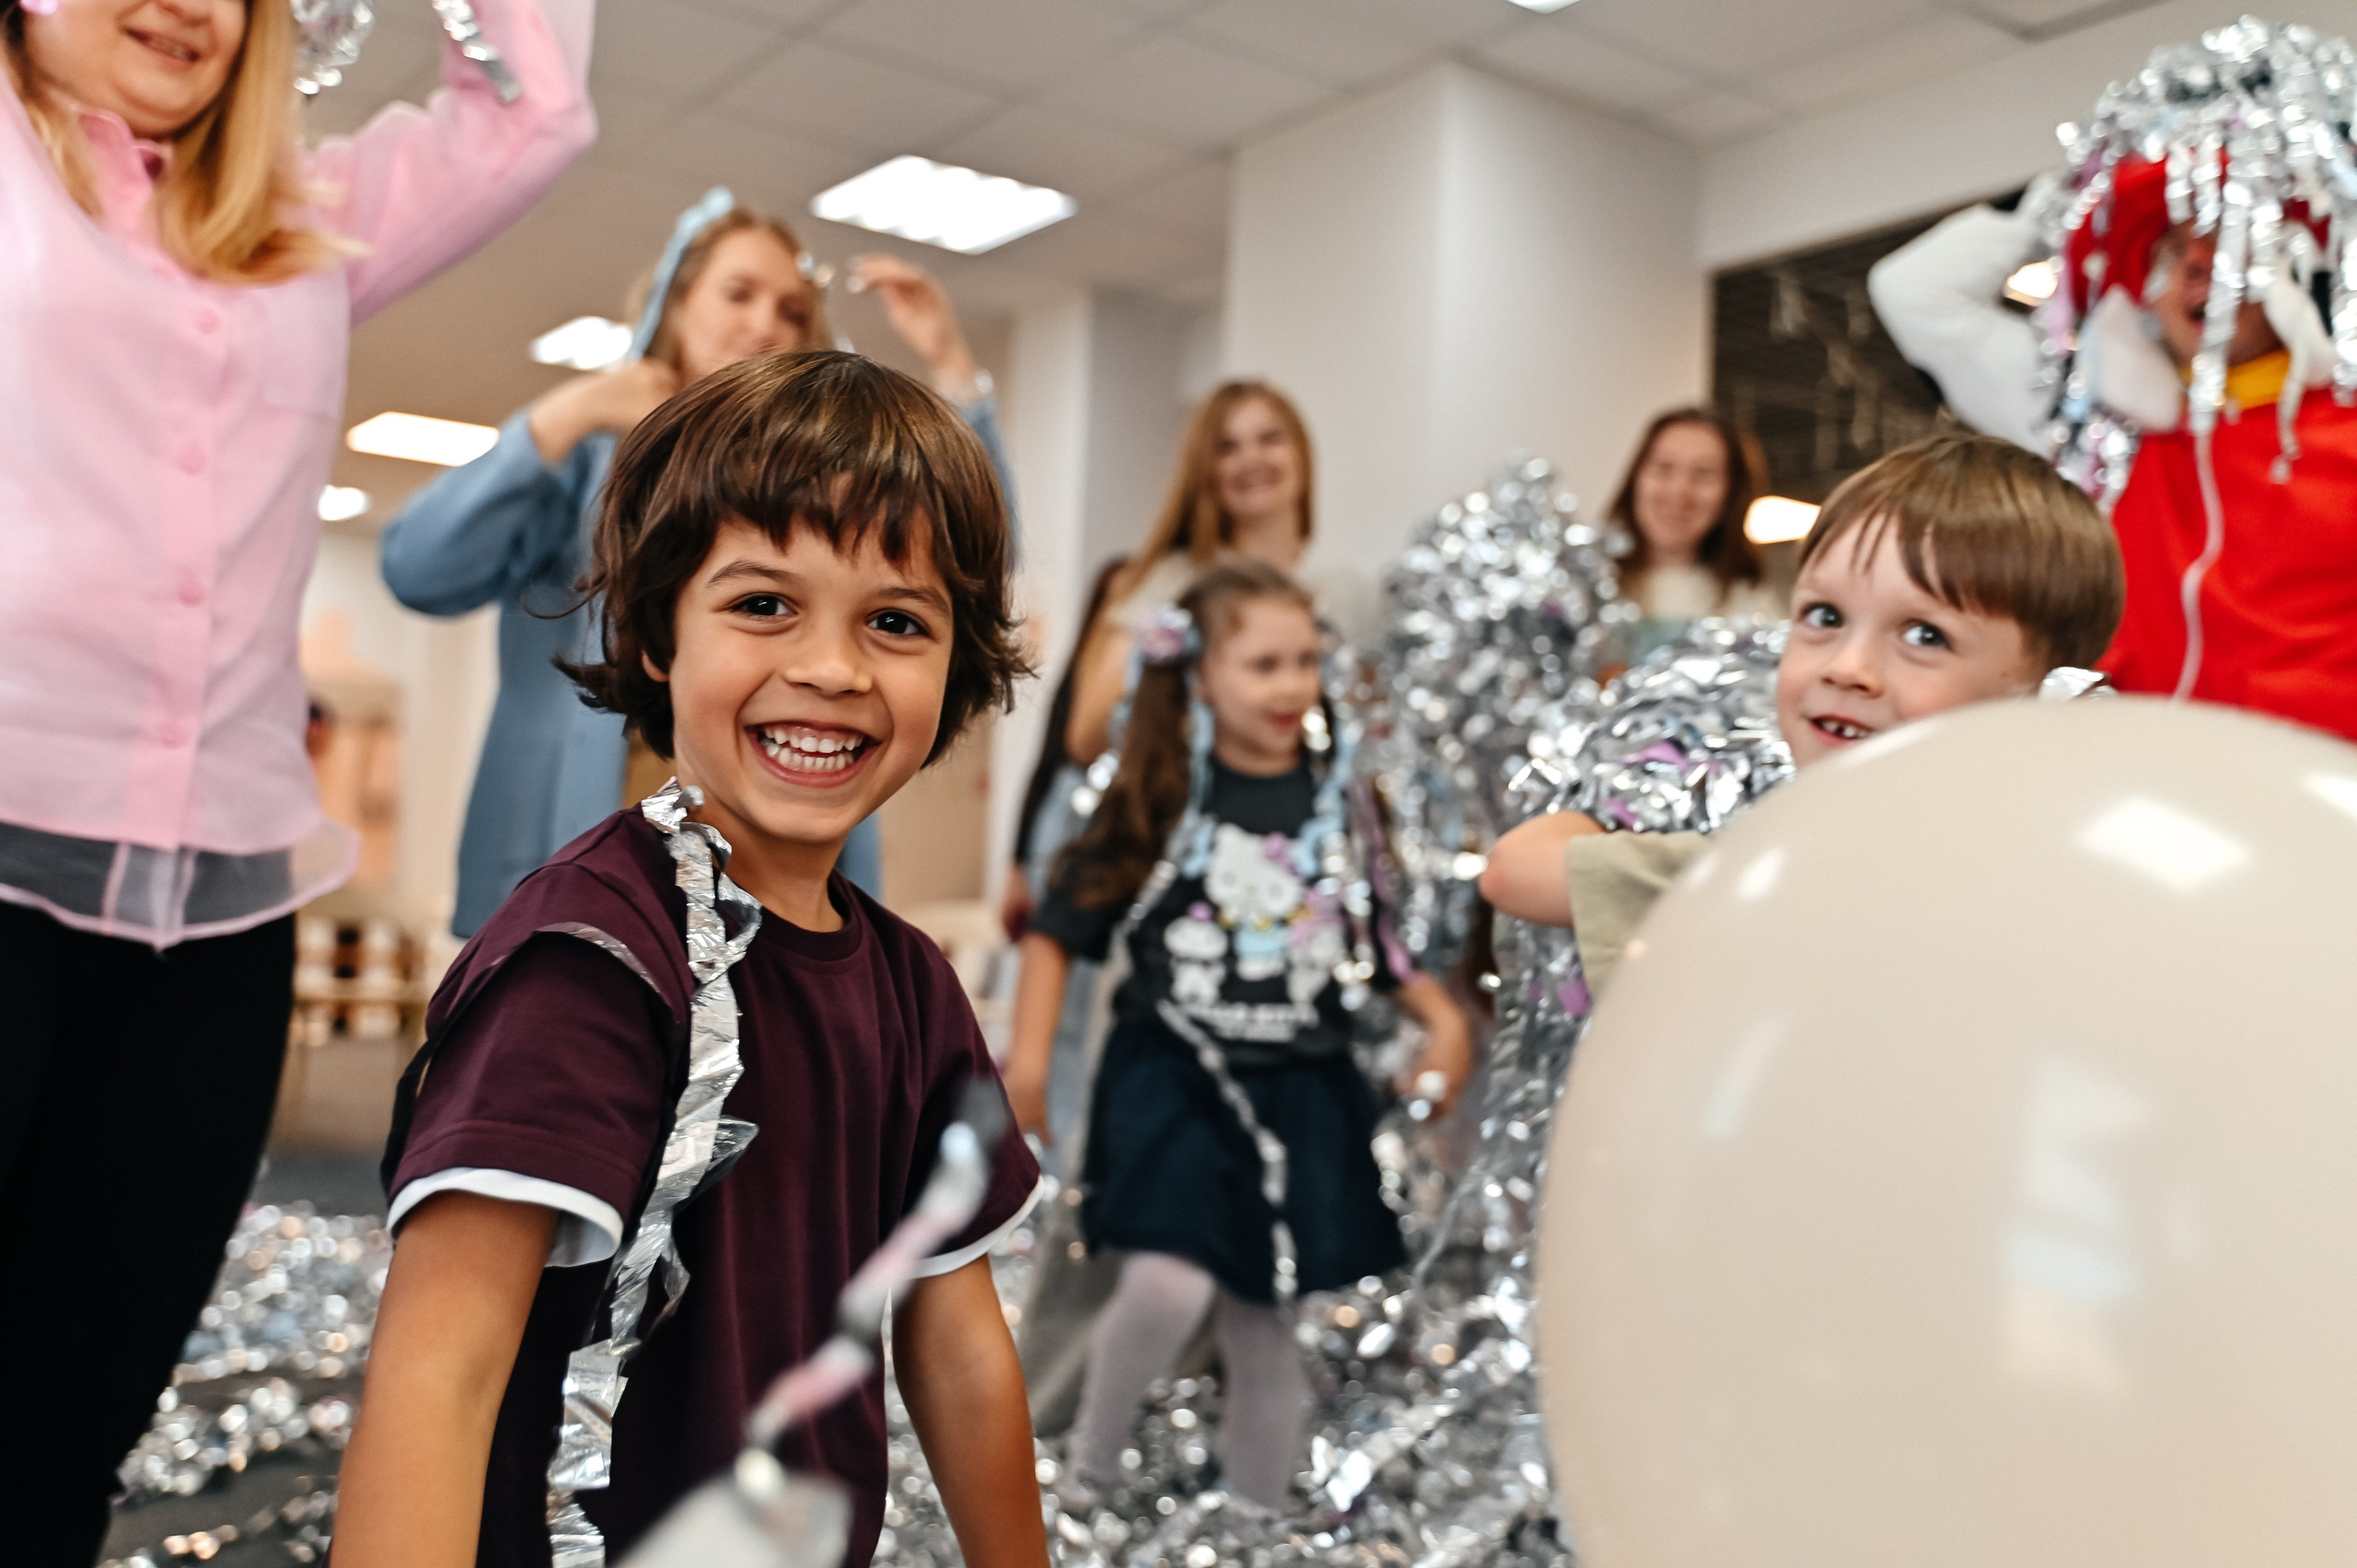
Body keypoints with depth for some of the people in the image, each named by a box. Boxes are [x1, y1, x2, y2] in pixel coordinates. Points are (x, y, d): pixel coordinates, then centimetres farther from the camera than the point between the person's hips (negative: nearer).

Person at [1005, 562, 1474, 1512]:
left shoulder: (1339, 801, 7)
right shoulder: (1160, 802, -3)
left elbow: (1379, 942, 16)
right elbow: (1059, 929, 1)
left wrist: (1443, 1018, 1)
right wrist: (1029, 1053, -8)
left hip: (1299, 1093, 3)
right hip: (1174, 1075, -3)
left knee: (1262, 1330, 10)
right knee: (1167, 1286, -23)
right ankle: (1087, 1476, 5)